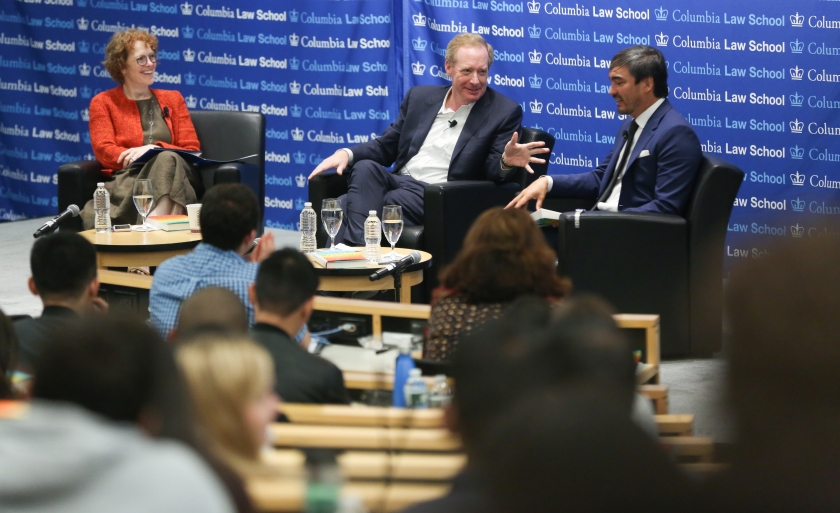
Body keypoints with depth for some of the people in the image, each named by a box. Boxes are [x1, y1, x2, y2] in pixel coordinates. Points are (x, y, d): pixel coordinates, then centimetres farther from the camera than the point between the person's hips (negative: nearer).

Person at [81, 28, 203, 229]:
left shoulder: (173, 99, 24)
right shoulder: (103, 102, 19)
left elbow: (192, 152, 13)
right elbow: (105, 151, 4)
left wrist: (156, 149, -9)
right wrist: (138, 156, -17)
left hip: (172, 180, 2)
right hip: (126, 180, -2)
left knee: (167, 159, -36)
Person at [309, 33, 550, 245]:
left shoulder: (505, 111, 3)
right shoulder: (420, 97, 16)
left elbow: (491, 171, -1)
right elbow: (387, 145, 20)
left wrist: (506, 162, -26)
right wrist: (347, 153, 0)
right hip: (399, 182, 4)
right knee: (365, 168, -31)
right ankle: (357, 247, -45)